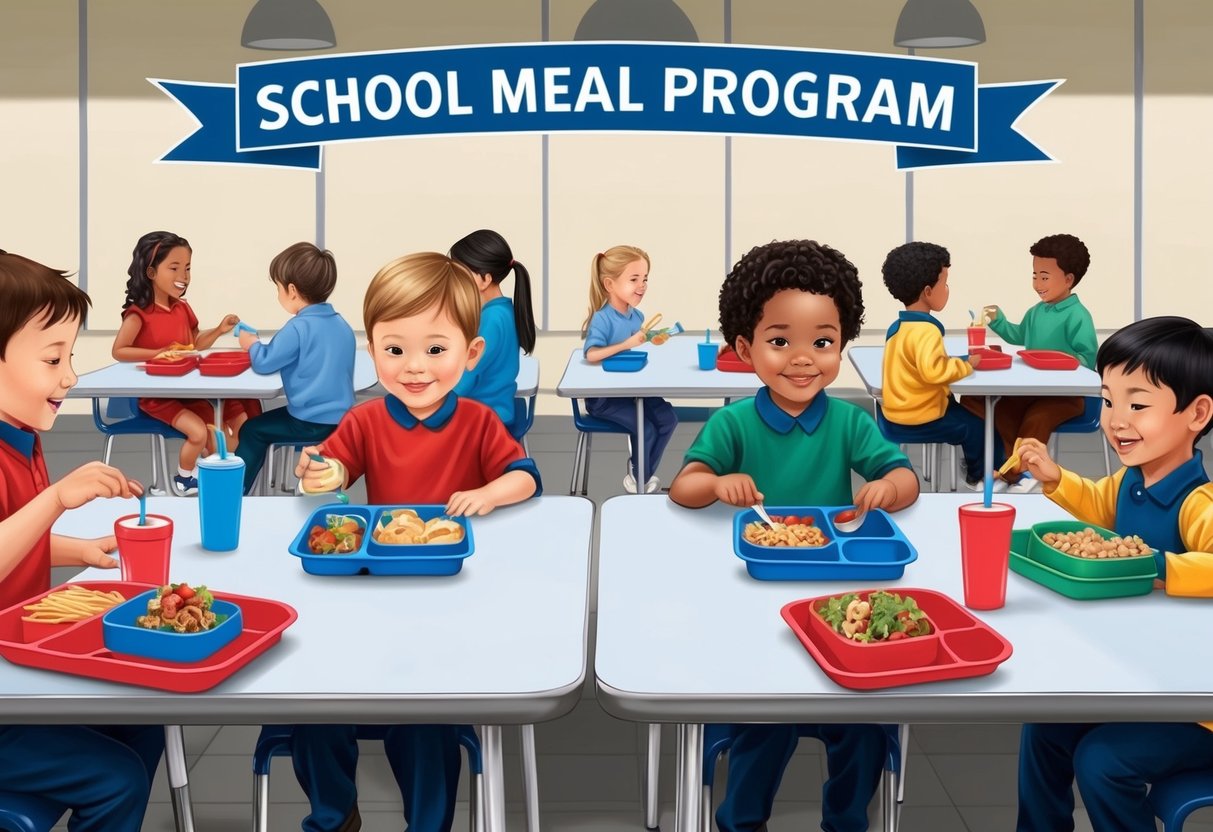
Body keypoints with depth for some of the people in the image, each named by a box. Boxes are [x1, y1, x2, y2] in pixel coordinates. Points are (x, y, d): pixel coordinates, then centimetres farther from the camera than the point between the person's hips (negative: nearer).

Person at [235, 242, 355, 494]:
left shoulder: (298, 328, -18)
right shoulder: (341, 324, 6)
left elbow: (264, 362, -13)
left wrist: (252, 344, 9)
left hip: (314, 423, -8)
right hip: (341, 417, 8)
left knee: (252, 430, 9)